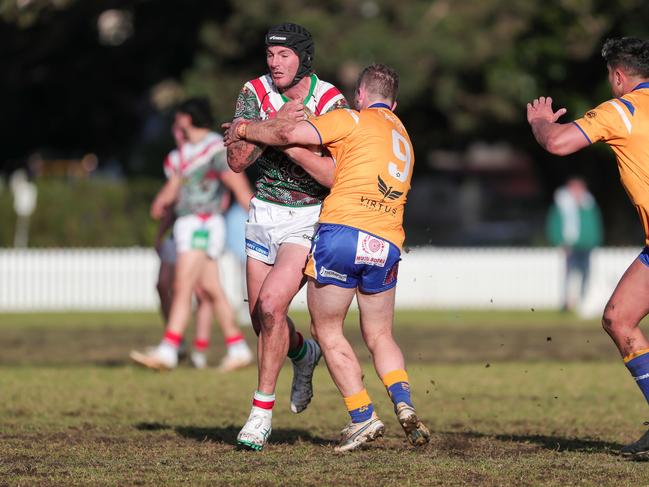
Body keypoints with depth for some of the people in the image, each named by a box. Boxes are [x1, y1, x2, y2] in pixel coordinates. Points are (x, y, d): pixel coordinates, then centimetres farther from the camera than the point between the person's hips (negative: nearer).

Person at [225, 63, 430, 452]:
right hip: (387, 245, 6)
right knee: (380, 337, 18)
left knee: (328, 331, 8)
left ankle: (363, 417, -1)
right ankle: (404, 404, -6)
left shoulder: (353, 120, 2)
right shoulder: (403, 138, 24)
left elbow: (291, 133, -9)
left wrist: (245, 129, 6)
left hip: (343, 230, -6)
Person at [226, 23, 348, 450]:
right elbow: (237, 161, -12)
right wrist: (275, 124, -25)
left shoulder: (331, 103, -16)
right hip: (265, 211, 5)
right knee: (261, 317, 9)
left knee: (271, 304, -19)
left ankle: (262, 410, -7)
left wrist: (291, 144, -30)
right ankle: (304, 355, 43)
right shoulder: (255, 93, -5)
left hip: (311, 218, -5)